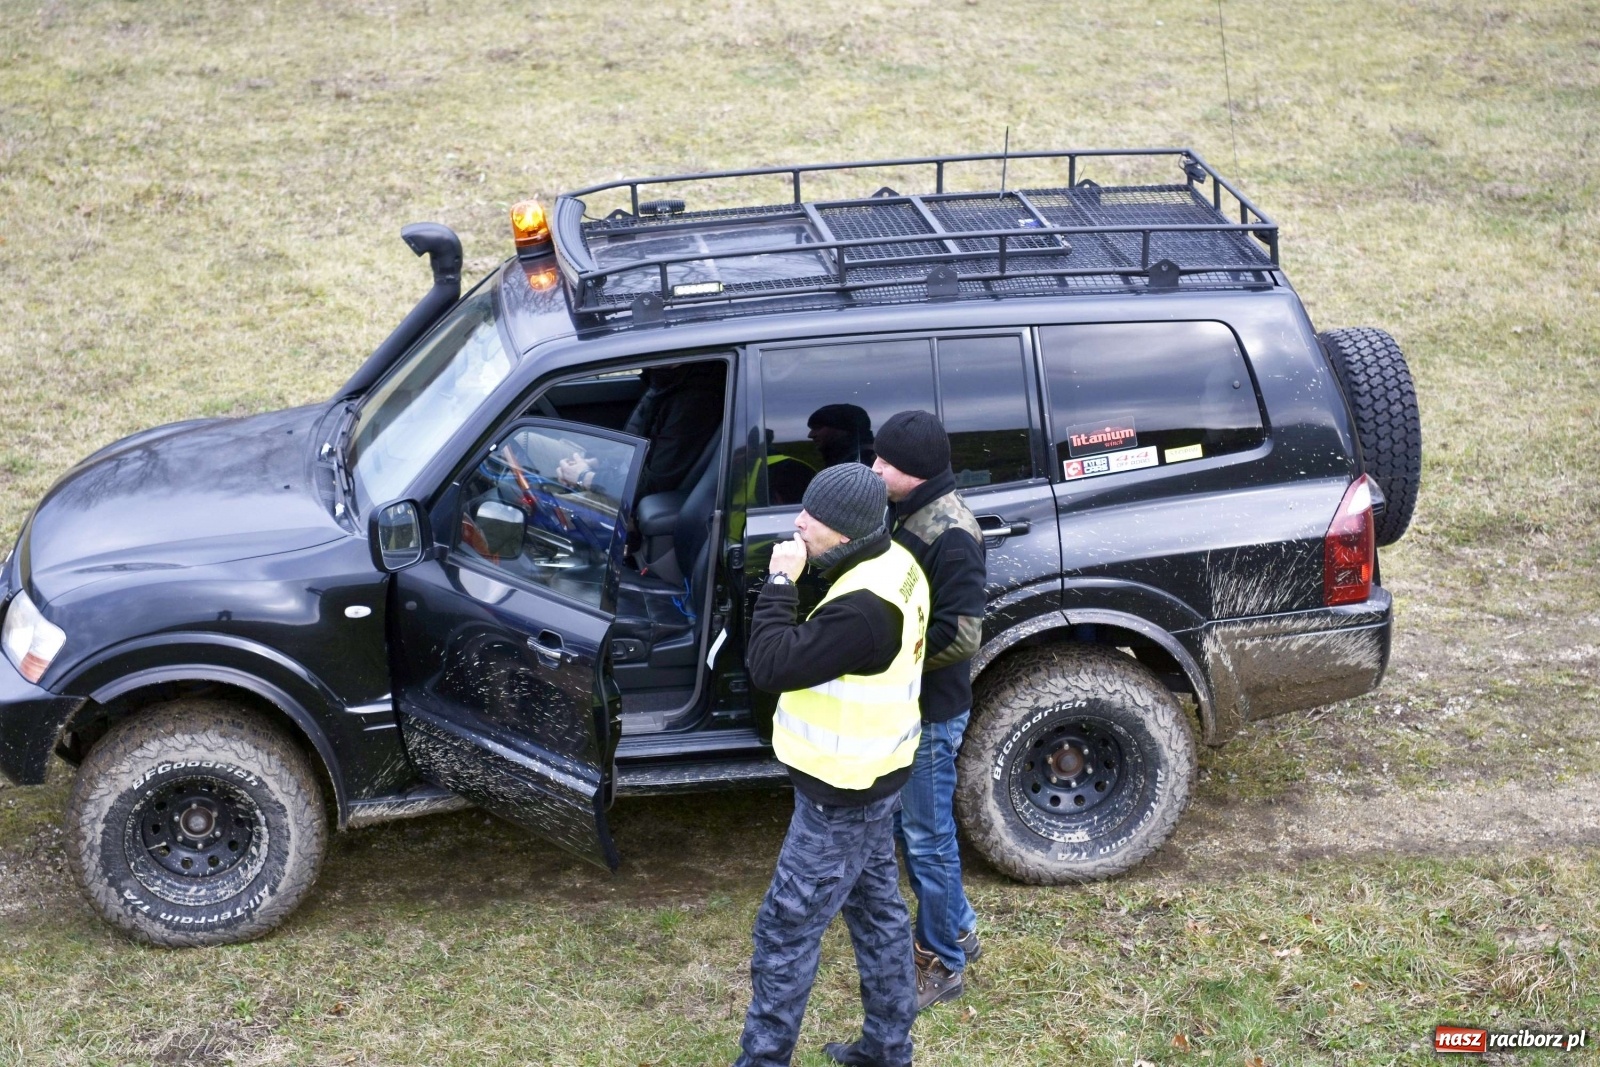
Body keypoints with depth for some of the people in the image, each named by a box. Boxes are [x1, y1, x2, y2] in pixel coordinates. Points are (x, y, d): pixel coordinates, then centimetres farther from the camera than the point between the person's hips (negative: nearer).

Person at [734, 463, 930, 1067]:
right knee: (878, 911, 21)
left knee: (786, 930, 2)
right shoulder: (895, 565, 0)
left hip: (842, 795, -10)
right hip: (872, 778, 10)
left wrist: (780, 582, -23)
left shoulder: (864, 607, -32)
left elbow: (771, 667, -29)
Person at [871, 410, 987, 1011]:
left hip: (931, 712, -9)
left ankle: (944, 963, 18)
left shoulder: (950, 535, -24)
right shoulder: (908, 514, 4)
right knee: (908, 822, 21)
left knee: (926, 837, 3)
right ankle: (957, 930, 38)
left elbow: (961, 637, -27)